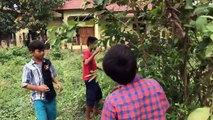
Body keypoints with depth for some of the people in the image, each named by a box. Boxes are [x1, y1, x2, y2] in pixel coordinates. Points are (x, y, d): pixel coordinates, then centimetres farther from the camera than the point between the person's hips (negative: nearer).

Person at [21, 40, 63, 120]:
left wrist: (57, 83, -8)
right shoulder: (28, 67, -10)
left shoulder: (48, 63, 1)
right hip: (38, 99, -4)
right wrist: (38, 88, -19)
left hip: (51, 97, 4)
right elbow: (24, 84, -8)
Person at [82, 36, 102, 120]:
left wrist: (100, 68, 14)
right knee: (90, 98, -3)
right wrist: (95, 53, -37)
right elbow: (86, 63, -37)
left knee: (99, 94, 24)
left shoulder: (91, 53, 13)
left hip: (93, 78, 10)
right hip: (89, 79, -10)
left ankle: (95, 110, 43)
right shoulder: (87, 52, -16)